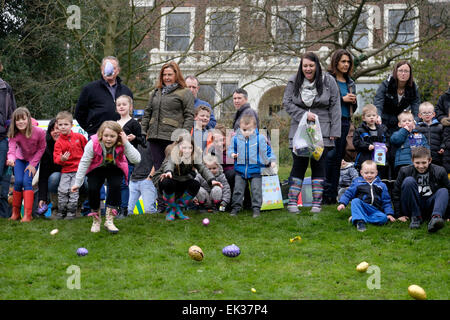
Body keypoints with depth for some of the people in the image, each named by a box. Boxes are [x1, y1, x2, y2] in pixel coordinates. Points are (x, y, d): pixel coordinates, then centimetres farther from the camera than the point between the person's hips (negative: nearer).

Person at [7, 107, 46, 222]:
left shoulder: (39, 132, -28)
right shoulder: (14, 135, -25)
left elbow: (41, 148, -14)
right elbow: (11, 150, -37)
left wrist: (33, 164, -17)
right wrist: (11, 159, -60)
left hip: (33, 160, -2)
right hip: (20, 159, 2)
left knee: (27, 182, -18)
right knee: (18, 181, -13)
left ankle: (27, 215, -18)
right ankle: (15, 213, 5)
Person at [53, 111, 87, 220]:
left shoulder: (79, 137, 0)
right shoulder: (58, 142, -2)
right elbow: (56, 158, -9)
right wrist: (61, 159, -30)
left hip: (79, 169, -1)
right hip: (65, 170, 1)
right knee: (62, 190, -7)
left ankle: (71, 211, 0)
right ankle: (61, 211, 8)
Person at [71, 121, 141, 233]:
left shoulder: (122, 145, -27)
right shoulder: (93, 144, -29)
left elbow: (136, 160, -35)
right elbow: (84, 163, -20)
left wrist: (126, 143, -42)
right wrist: (77, 183, -19)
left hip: (115, 168, 0)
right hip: (97, 169, 0)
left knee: (115, 186, -27)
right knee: (92, 188, -21)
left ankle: (109, 220, -15)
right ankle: (96, 219, 4)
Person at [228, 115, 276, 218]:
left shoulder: (260, 139, -5)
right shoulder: (236, 139, -2)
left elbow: (266, 151, 4)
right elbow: (231, 149, 8)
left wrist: (271, 160, 0)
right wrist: (232, 154, -13)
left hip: (255, 169, -2)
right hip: (240, 169, 2)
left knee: (256, 190, -1)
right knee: (238, 189, 7)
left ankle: (256, 208, 7)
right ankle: (235, 207, 16)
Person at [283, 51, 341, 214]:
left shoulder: (328, 81, 1)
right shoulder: (293, 82, 3)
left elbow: (335, 106, 2)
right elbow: (287, 103, 3)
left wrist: (334, 131, -3)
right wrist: (304, 114, -11)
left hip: (322, 131, 0)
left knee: (319, 165, 1)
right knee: (299, 165, -2)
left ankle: (317, 203, 7)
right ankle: (292, 202, 5)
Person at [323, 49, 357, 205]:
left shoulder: (350, 83, 19)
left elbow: (354, 107, 24)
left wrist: (353, 101, 1)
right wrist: (342, 99, -12)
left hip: (345, 123, 6)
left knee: (338, 158, 7)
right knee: (330, 156, -11)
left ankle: (333, 194, 10)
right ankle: (326, 193, -8)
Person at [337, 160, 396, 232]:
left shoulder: (381, 186, 15)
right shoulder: (357, 183, 11)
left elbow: (386, 201, 15)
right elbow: (348, 194, 11)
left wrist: (389, 214, 4)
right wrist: (342, 203, -5)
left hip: (375, 211, 1)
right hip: (360, 208, -1)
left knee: (384, 218, -31)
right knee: (355, 201, -31)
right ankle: (359, 221, -44)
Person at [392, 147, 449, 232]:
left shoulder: (439, 172, -6)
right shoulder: (405, 171, -8)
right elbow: (396, 194, -3)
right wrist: (399, 215, -7)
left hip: (429, 208, 1)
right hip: (412, 209, -1)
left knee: (443, 191, -24)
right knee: (409, 181, -24)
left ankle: (435, 217, -49)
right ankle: (416, 217, -21)